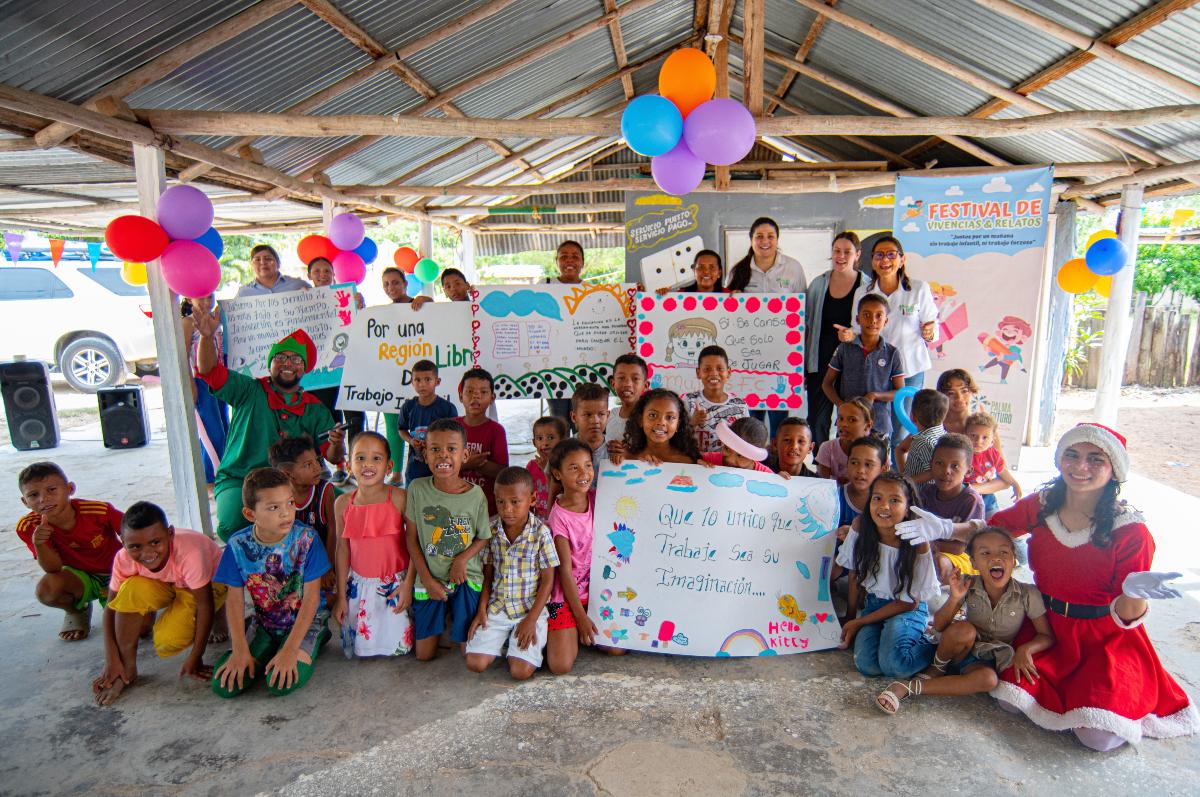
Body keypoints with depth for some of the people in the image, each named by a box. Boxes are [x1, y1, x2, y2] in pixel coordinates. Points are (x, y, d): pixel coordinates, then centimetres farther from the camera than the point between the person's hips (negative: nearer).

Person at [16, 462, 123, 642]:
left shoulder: (99, 511, -27)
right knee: (46, 589, -31)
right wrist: (38, 544, -37)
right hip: (80, 578, 3)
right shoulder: (29, 527, -17)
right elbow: (53, 569, -18)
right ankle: (76, 610, 5)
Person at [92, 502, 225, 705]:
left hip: (209, 584, -5)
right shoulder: (124, 559, -25)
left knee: (167, 643, -25)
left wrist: (195, 659, -23)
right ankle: (127, 670, -10)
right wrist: (112, 661, -21)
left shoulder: (189, 553, -39)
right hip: (166, 584, 5)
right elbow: (111, 608, -14)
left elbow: (204, 604, -29)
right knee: (131, 591, -26)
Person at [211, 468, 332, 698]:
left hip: (305, 619, -3)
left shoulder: (306, 539, -19)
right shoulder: (238, 544, -10)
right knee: (223, 685, -13)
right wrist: (240, 650, -12)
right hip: (264, 623, 4)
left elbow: (311, 598, -18)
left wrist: (289, 650, -23)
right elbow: (235, 599, -4)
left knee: (281, 683, -25)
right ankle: (269, 653, 13)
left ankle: (313, 641, 4)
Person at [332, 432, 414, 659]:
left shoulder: (399, 498, -15)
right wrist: (341, 595, 3)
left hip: (395, 584, -3)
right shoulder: (343, 503, -5)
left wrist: (408, 584, -13)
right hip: (358, 585, 3)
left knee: (398, 647, 4)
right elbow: (343, 549, 1)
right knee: (356, 649, 11)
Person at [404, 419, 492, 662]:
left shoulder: (476, 494, -12)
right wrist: (427, 579, -8)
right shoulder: (417, 489, -11)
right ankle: (439, 626, 37)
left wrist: (463, 559, -18)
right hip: (428, 579, 1)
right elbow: (411, 538, -4)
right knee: (424, 656, 7)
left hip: (466, 578, -1)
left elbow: (484, 537, 0)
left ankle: (456, 623, 33)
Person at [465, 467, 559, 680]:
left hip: (530, 609, -3)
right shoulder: (492, 531, -2)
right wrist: (481, 610, -1)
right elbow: (487, 575, 8)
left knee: (520, 671, -16)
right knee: (475, 664, -9)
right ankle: (503, 639, 19)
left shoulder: (541, 533, -13)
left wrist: (531, 620, -12)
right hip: (497, 608, 3)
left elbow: (547, 580, -9)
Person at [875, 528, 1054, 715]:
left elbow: (1047, 636, -4)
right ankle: (937, 671, -6)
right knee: (963, 629, -35)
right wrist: (955, 598, -31)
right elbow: (939, 626, -13)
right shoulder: (968, 585, -15)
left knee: (989, 679, -36)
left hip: (987, 661, 1)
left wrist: (1025, 649, -26)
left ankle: (912, 687, -25)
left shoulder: (1028, 594, -15)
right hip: (959, 652, 0)